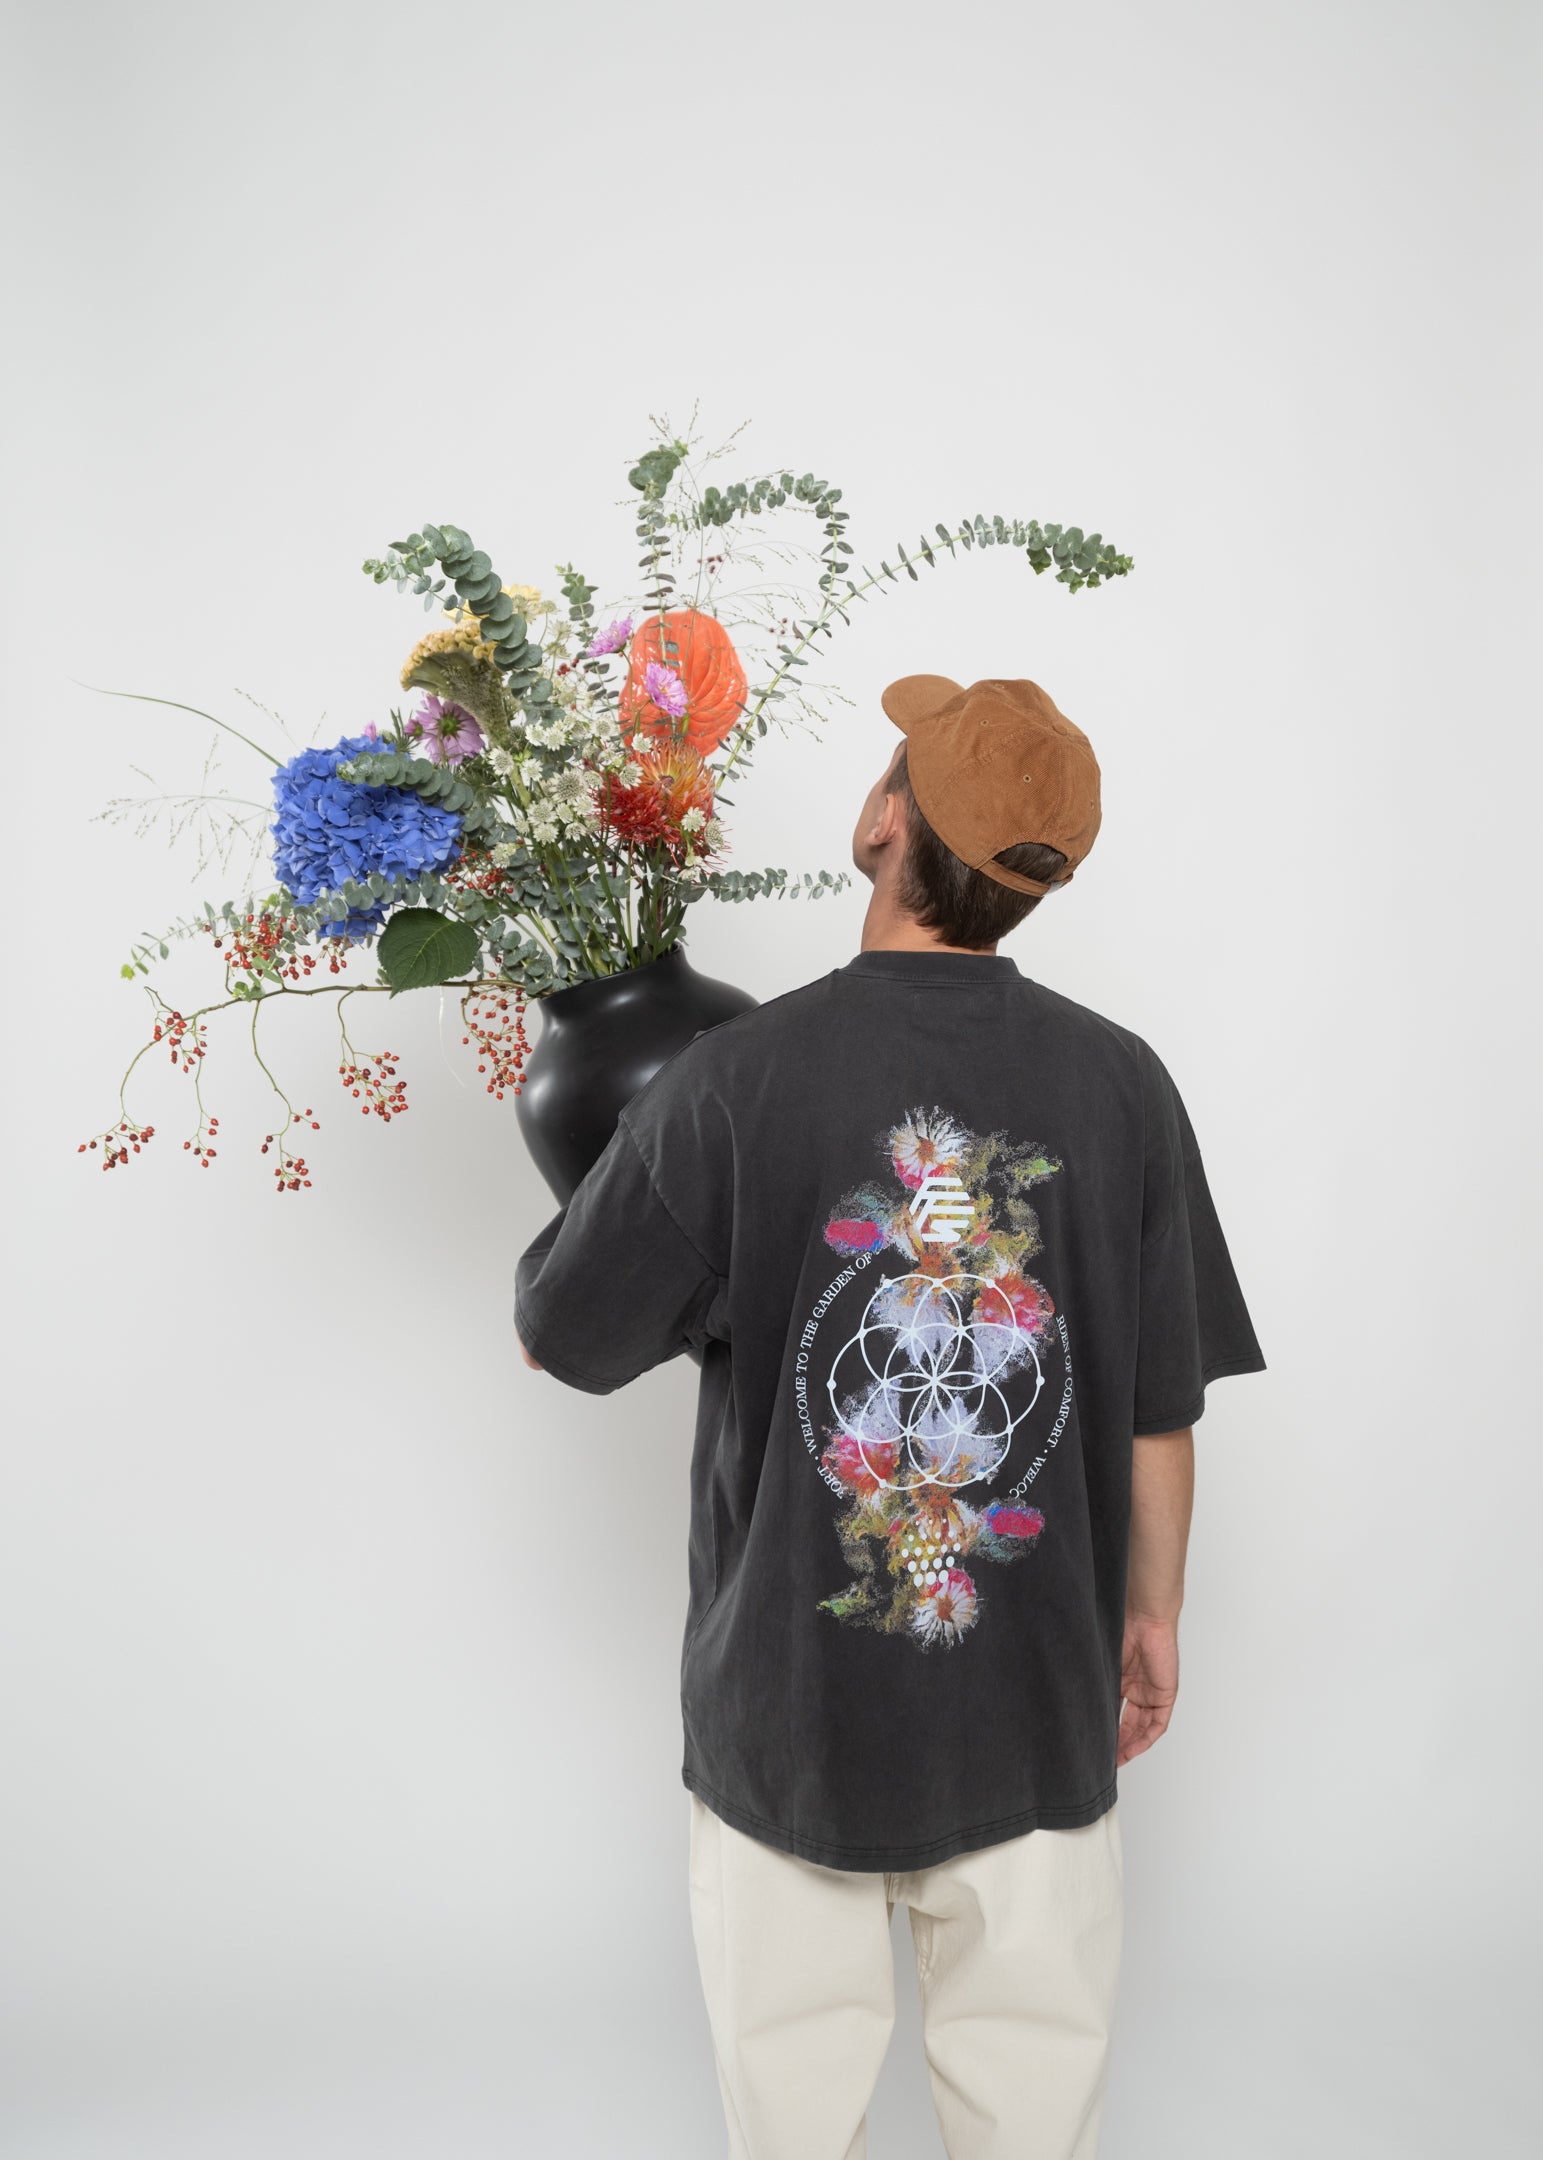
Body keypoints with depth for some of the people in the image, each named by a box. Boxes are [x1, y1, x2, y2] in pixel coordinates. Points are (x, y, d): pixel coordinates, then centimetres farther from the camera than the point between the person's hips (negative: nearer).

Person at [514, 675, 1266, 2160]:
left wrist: (595, 1188, 12)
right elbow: (1159, 1407, -3)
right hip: (1038, 1701, 2)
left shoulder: (733, 1078, -18)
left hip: (789, 1692, -1)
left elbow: (557, 1340, -6)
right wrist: (1152, 1613, 13)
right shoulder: (1120, 1084, -10)